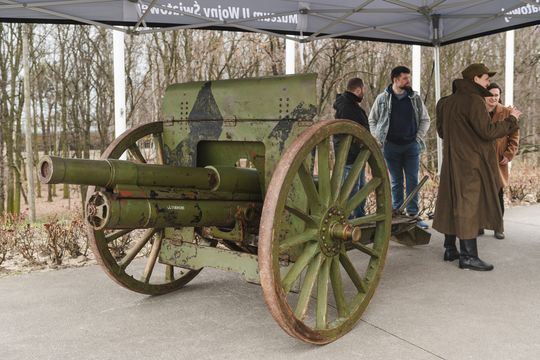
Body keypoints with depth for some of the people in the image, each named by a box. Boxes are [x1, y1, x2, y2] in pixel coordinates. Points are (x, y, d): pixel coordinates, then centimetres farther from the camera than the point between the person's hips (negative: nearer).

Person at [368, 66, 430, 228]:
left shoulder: (415, 98, 3)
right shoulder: (382, 98, -1)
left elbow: (425, 119, 10)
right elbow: (372, 120, 8)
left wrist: (419, 137, 0)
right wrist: (378, 138, -1)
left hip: (411, 145, 1)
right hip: (391, 146, -1)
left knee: (413, 181, 1)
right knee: (396, 182, 6)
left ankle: (413, 214, 7)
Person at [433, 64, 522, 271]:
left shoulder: (447, 102, 10)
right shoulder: (473, 100, -15)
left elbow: (441, 131, 16)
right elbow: (487, 131, -19)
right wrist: (511, 119, -7)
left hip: (452, 161, 9)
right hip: (471, 164, -8)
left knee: (452, 204, 12)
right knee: (469, 206, -5)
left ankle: (450, 249, 19)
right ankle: (468, 256, -2)